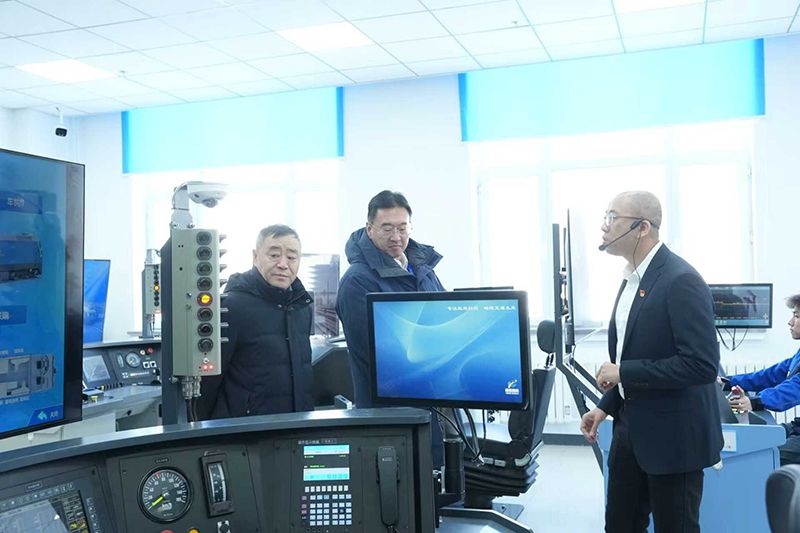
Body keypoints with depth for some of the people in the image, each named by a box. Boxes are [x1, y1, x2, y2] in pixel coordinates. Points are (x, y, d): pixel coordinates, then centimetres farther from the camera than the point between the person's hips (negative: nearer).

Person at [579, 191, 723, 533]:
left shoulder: (680, 280, -19)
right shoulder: (632, 279, 9)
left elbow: (701, 364, -25)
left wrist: (623, 373, -21)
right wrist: (607, 406, 8)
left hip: (673, 436, -8)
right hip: (632, 428, 9)